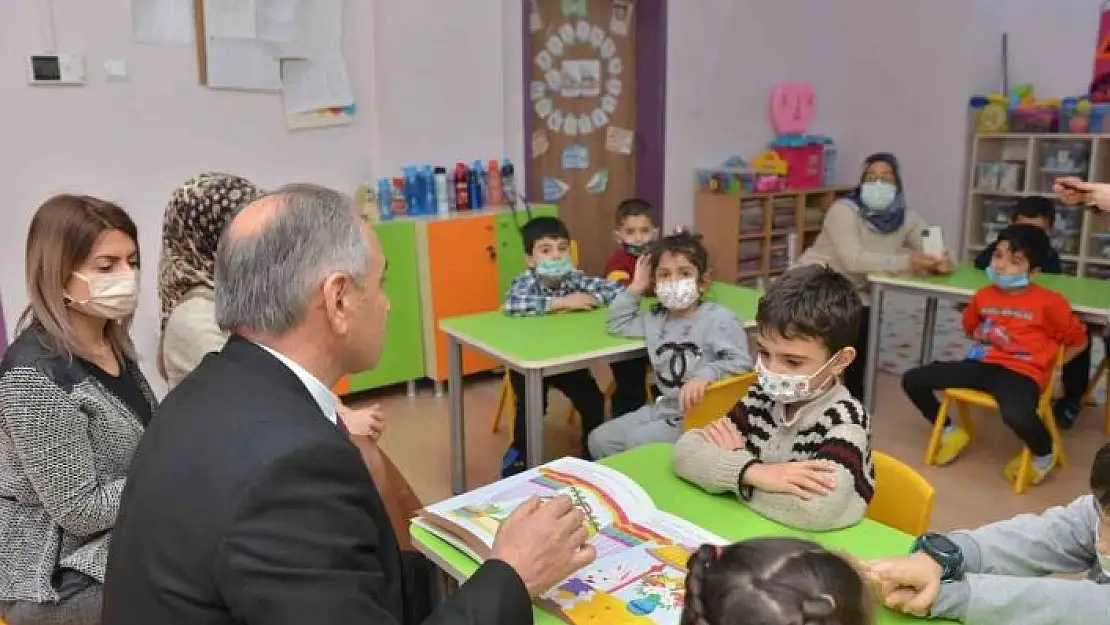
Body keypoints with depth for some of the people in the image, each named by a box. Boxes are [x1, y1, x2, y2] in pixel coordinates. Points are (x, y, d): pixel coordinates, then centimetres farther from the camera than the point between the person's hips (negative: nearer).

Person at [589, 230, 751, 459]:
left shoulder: (718, 318, -12)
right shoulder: (656, 319, 11)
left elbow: (740, 363, -22)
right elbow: (616, 325, 22)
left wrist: (706, 375, -41)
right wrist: (636, 287, 11)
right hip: (664, 407, 8)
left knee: (637, 442, -24)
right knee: (599, 439, 0)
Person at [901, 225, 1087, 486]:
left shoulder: (1049, 302, -6)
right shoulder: (984, 295, 9)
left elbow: (1078, 340, 3)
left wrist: (1048, 366, 3)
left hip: (1022, 373, -6)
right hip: (983, 365, 6)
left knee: (1017, 415, -40)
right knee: (912, 380, -6)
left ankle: (1044, 454, -1)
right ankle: (951, 432, 18)